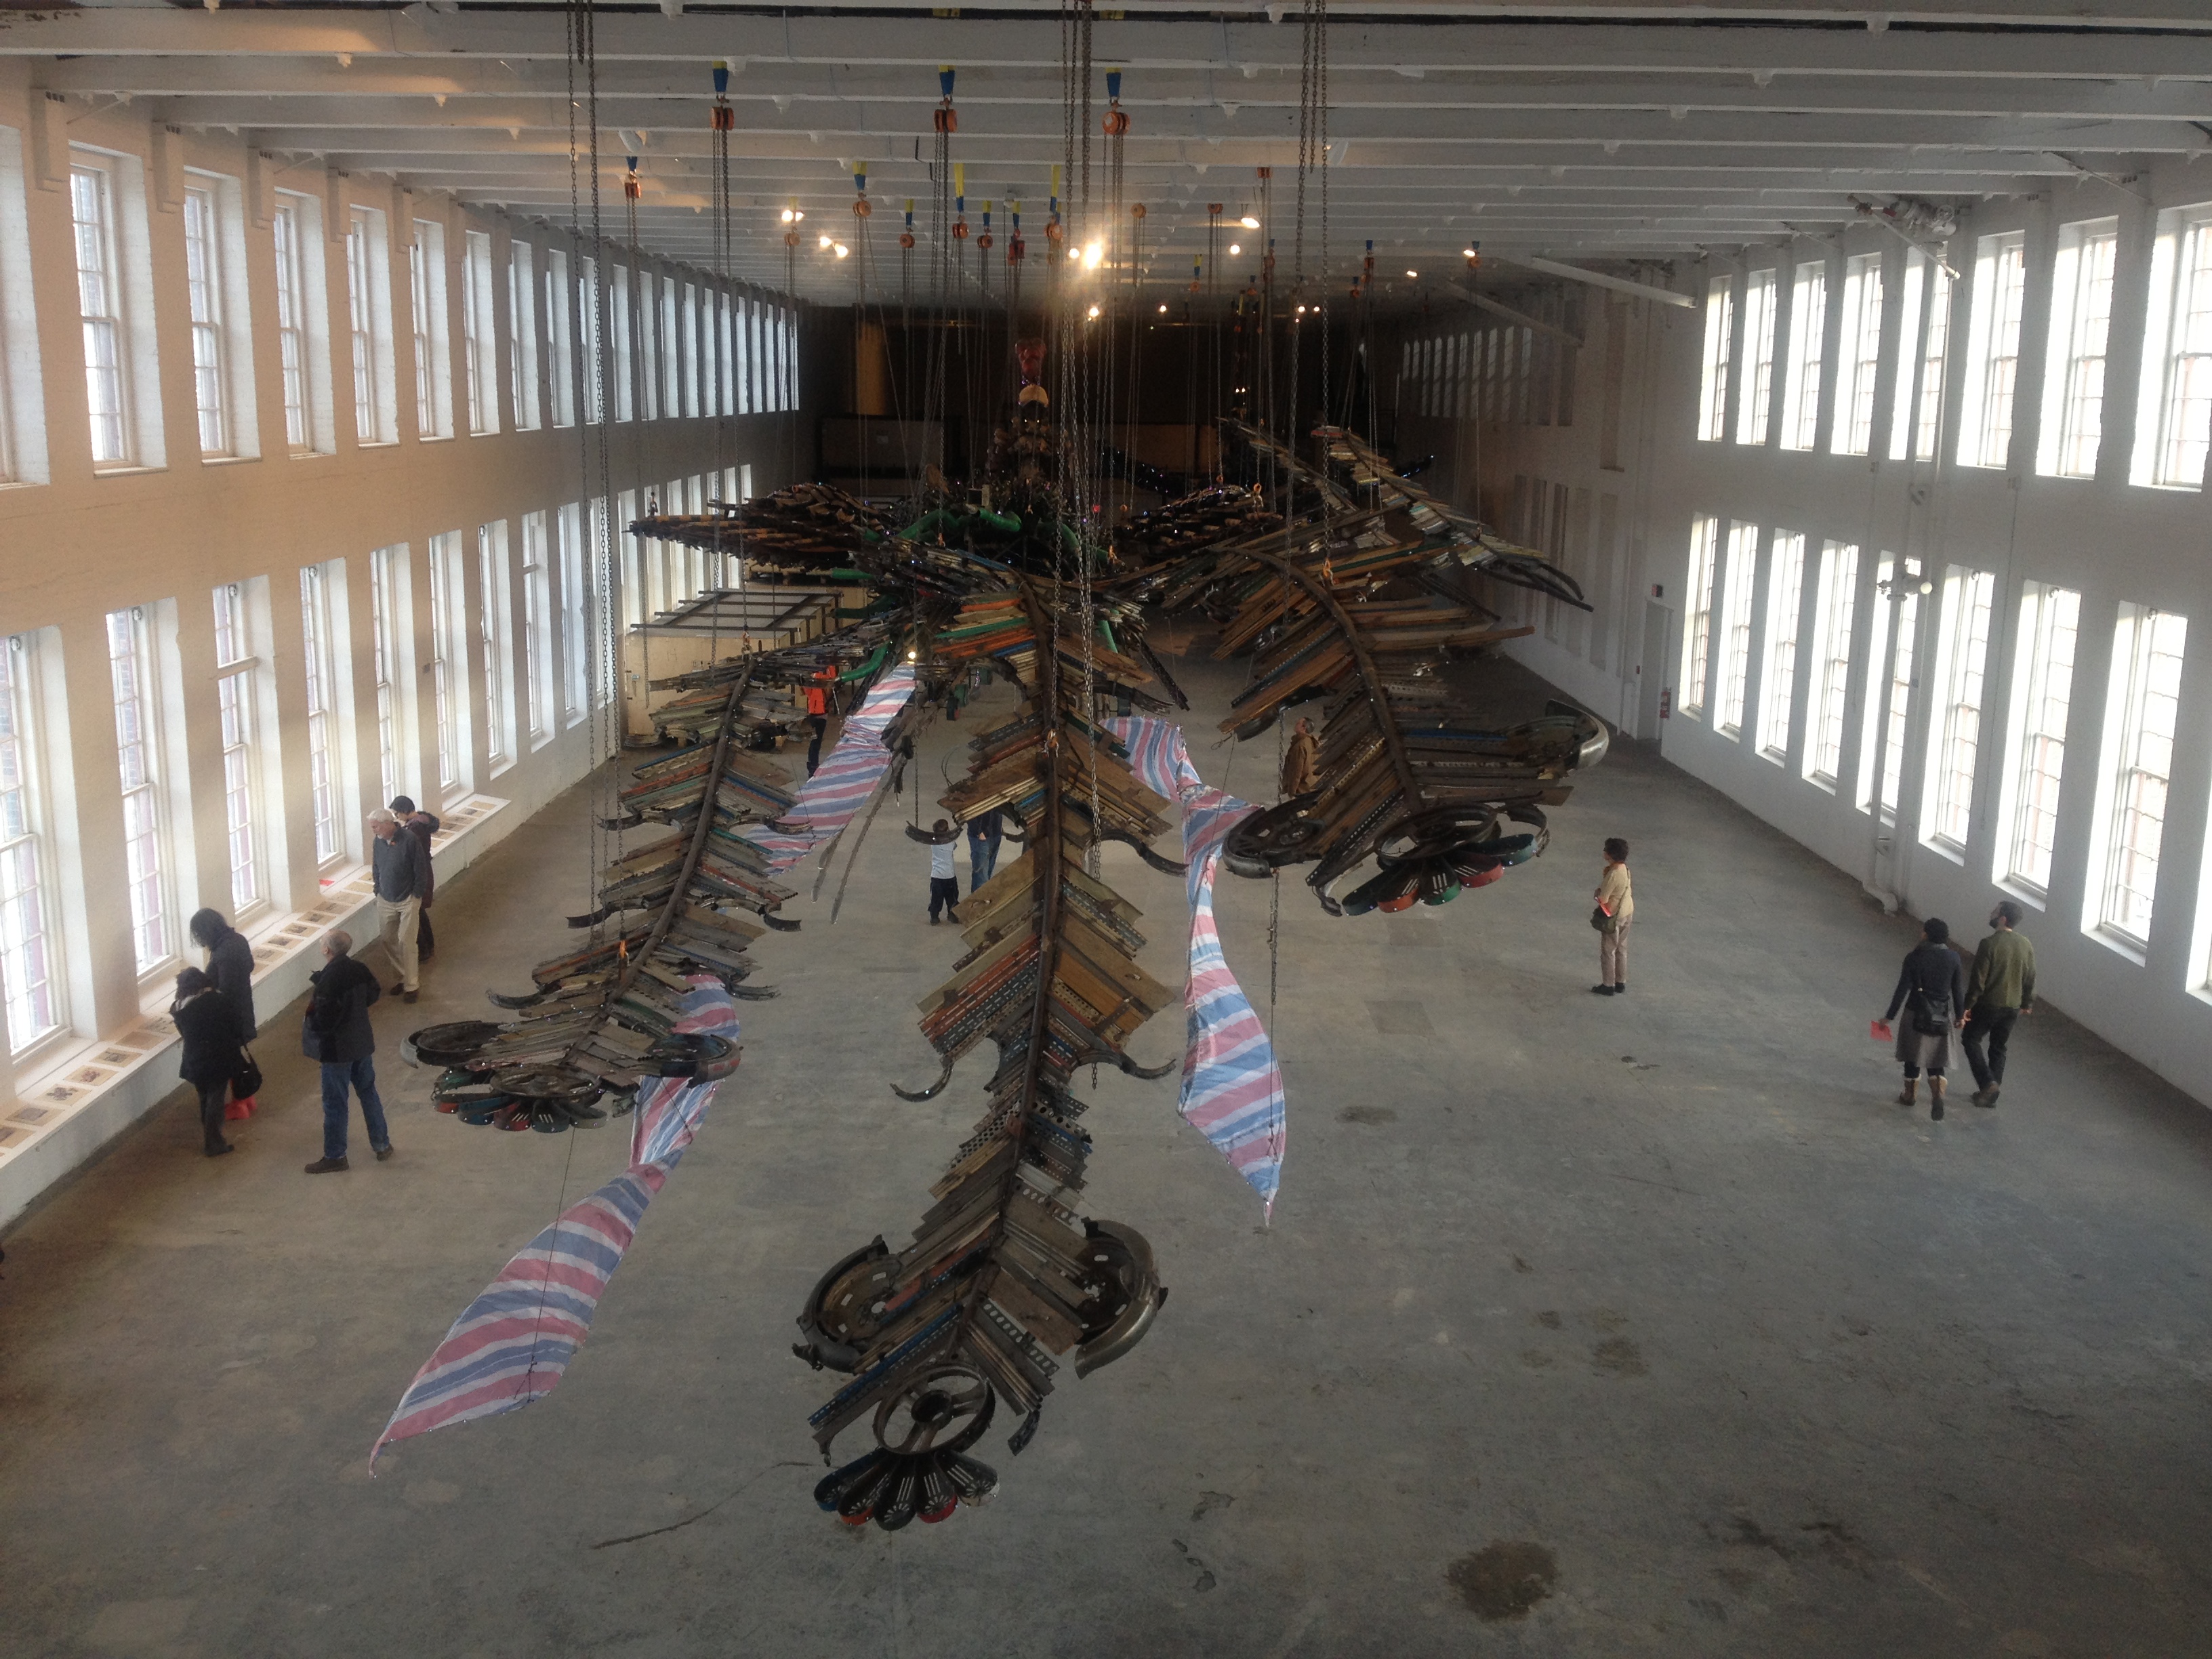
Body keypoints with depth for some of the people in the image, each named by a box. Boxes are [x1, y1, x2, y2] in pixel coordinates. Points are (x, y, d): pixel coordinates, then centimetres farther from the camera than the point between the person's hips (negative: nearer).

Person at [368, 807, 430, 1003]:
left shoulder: (410, 841, -19)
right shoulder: (378, 842, -1)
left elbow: (421, 871, -14)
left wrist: (415, 897, -12)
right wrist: (378, 891, 9)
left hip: (407, 901, -6)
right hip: (385, 901, 6)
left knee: (406, 942, -7)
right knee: (385, 939, 9)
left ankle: (411, 985, 2)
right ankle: (406, 975, 26)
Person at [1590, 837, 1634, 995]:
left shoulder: (1613, 875, -28)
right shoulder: (1624, 868, -1)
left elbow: (1602, 899, -24)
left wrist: (1597, 893, -3)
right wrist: (1602, 891, 3)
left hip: (1613, 917, -8)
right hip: (1627, 913, 8)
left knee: (1608, 952, 6)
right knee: (1621, 949, 19)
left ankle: (1608, 986, 16)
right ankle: (1621, 983, 29)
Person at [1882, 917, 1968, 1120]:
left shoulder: (1915, 957, -15)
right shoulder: (1953, 958, -6)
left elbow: (1903, 989, -13)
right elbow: (1958, 990, 1)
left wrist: (1890, 1016, -5)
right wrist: (1959, 1016, 15)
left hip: (1917, 1015, -3)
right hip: (1942, 1017, 3)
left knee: (1913, 1057, 15)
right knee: (1935, 1059, 13)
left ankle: (1909, 1096, 30)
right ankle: (1938, 1094, -8)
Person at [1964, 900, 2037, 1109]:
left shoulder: (1989, 944, -20)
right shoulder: (2025, 944, 0)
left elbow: (1978, 979, -18)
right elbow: (2030, 978, 8)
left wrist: (1968, 1005, -10)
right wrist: (2027, 1003, 21)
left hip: (1989, 1004, -6)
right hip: (2013, 1006, 6)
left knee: (1972, 1040, 13)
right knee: (1998, 1048, 16)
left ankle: (1987, 1082, -3)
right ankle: (1990, 1094, 20)